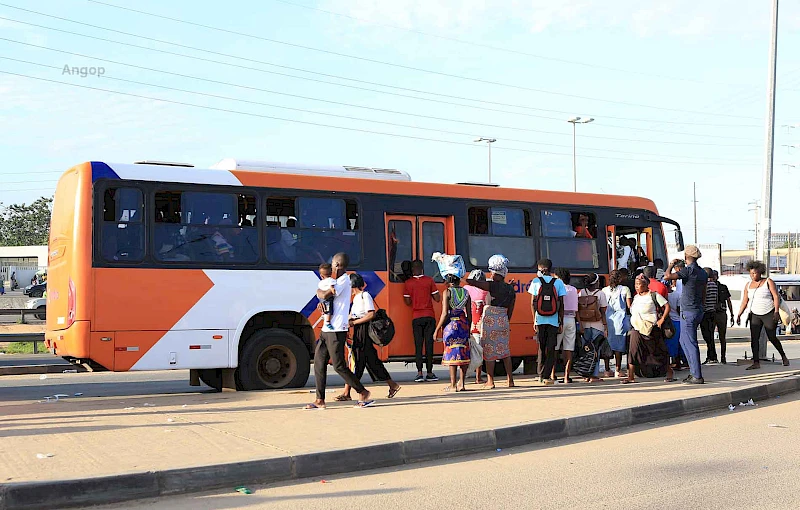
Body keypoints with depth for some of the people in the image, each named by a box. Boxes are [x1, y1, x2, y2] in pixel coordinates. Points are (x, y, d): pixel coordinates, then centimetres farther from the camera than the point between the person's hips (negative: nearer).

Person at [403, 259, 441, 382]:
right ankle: (429, 373, 4)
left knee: (418, 345, 2)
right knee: (429, 344, 3)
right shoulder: (429, 280, -1)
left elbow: (408, 302, 3)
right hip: (429, 316, 0)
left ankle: (420, 373, -4)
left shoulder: (408, 283, 1)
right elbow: (437, 299, 1)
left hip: (416, 318, 0)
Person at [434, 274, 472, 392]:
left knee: (452, 354, 1)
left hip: (451, 325, -4)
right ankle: (462, 383, 10)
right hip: (463, 324, 4)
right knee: (463, 354, 9)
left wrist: (437, 330, -5)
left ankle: (453, 385, 3)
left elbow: (445, 314, -12)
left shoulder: (447, 292, -7)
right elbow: (469, 314, 7)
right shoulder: (466, 292, 6)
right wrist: (468, 328, 18)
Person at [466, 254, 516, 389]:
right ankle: (510, 380, 14)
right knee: (505, 351, 13)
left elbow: (472, 282, -15)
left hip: (490, 321, -6)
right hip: (503, 321, 6)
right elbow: (510, 311, 12)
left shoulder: (493, 285, -11)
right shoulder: (510, 289, 8)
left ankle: (490, 381, 2)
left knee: (489, 351, 0)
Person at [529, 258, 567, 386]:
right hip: (553, 321, -1)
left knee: (542, 348, 15)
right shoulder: (558, 283, 3)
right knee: (551, 349, 2)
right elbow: (561, 305, 1)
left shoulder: (536, 282, 2)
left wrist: (534, 321, 5)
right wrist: (561, 323, 7)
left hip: (540, 320, 1)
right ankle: (547, 377, -5)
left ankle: (541, 375, 21)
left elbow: (532, 303, 0)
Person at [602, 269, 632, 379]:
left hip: (607, 319, 3)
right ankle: (617, 370, 1)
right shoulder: (625, 289, -1)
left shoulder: (605, 290, 8)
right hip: (619, 319, -3)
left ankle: (607, 370, 7)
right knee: (618, 345, 1)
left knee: (607, 345, 6)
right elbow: (629, 306, -3)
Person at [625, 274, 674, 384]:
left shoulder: (654, 295, -5)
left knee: (658, 351, 4)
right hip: (636, 328, 5)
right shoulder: (636, 297, 14)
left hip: (650, 328, -5)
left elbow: (667, 306, -5)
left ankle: (669, 373, 21)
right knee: (633, 351, -5)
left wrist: (662, 319, -9)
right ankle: (631, 377, -5)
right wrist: (632, 322, 14)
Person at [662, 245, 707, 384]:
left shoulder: (688, 270, -15)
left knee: (691, 343, -5)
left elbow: (667, 276, -24)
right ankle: (693, 372, 18)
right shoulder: (703, 272, 11)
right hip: (698, 310, 9)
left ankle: (697, 376, -5)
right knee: (684, 340, 17)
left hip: (688, 312, -9)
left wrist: (671, 265, -5)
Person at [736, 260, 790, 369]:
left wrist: (776, 312, -19)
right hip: (755, 315, 4)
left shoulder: (768, 282, -4)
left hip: (769, 314, -4)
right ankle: (756, 363, -7)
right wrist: (739, 315, 0)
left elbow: (776, 297, -9)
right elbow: (745, 301, 9)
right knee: (754, 339, -7)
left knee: (772, 338, 0)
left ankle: (783, 356, 24)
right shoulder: (748, 285, 8)